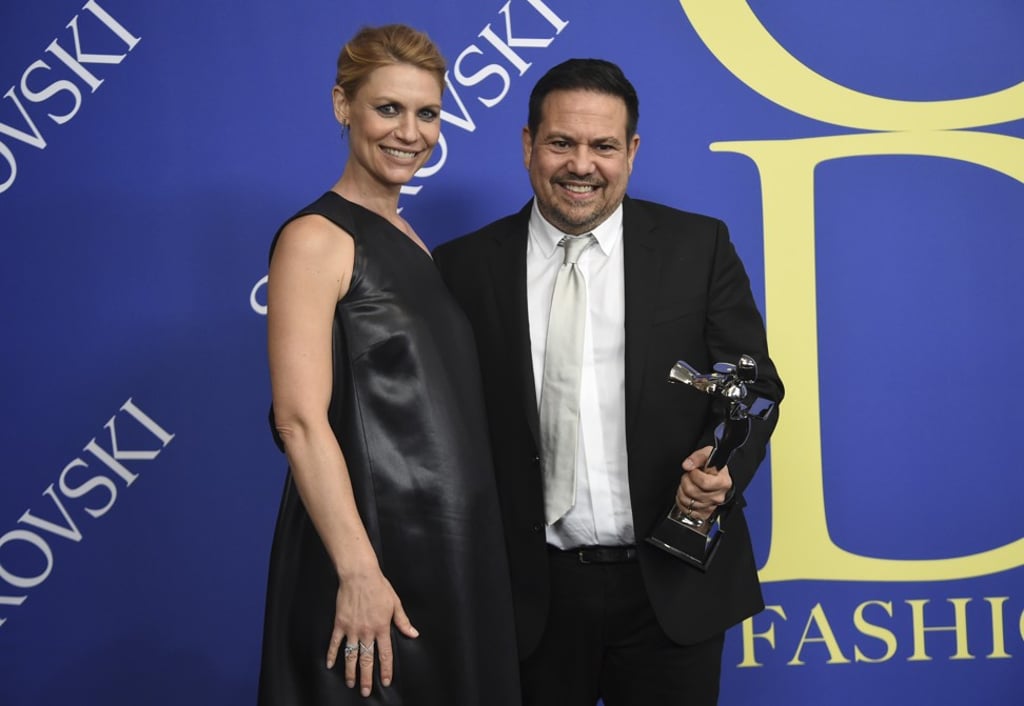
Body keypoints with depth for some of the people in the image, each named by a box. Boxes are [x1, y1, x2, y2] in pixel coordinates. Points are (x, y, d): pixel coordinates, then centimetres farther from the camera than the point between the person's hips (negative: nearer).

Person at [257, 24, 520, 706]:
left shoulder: (412, 241, 12)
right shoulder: (317, 238, -11)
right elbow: (301, 419, -19)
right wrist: (359, 572, -23)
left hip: (453, 547, 8)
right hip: (374, 545, -8)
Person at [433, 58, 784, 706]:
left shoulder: (699, 246, 0)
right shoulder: (467, 267, 0)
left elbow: (755, 386, 1)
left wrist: (723, 468, -17)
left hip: (672, 584, 0)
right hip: (534, 593, 0)